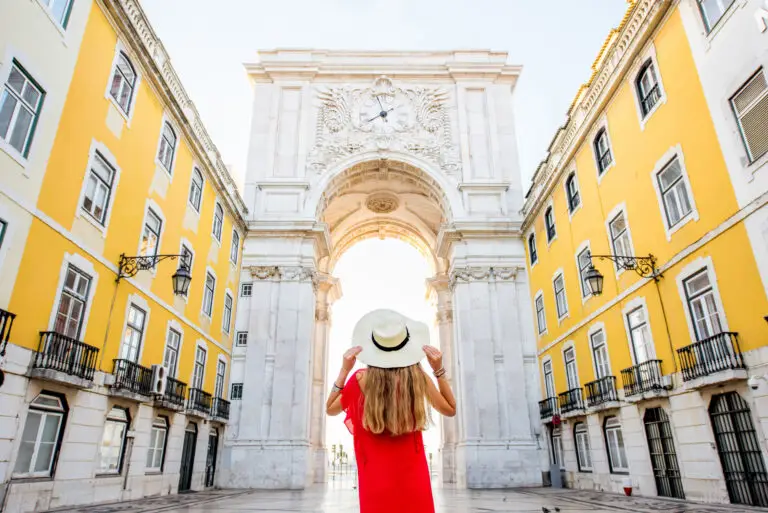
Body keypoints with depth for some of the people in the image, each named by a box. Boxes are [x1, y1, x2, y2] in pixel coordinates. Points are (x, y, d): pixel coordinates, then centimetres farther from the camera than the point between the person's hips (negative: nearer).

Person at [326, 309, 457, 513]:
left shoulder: (361, 379, -15)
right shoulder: (418, 377, -14)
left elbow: (330, 409, 3)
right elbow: (450, 409, 3)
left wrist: (344, 370, -5)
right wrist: (439, 369, -3)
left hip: (376, 472, 0)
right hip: (412, 470, 0)